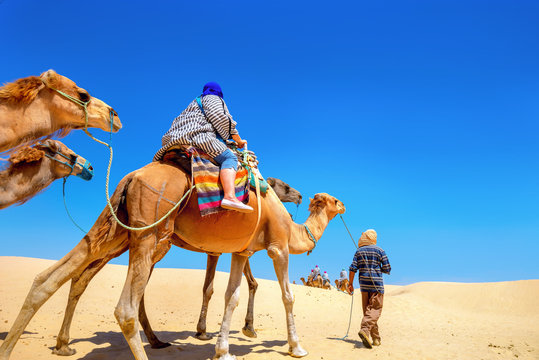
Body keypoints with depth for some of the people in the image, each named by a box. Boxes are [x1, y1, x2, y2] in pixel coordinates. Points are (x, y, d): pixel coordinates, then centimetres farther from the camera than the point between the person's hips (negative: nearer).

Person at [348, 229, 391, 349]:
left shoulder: (359, 251, 6)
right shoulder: (379, 251, -2)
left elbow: (353, 268, -1)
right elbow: (387, 269, -3)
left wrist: (350, 284, 5)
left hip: (364, 284, 4)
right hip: (376, 285, -4)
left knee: (368, 310, 10)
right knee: (375, 309, -5)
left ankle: (376, 339, 14)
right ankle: (365, 329, -28)